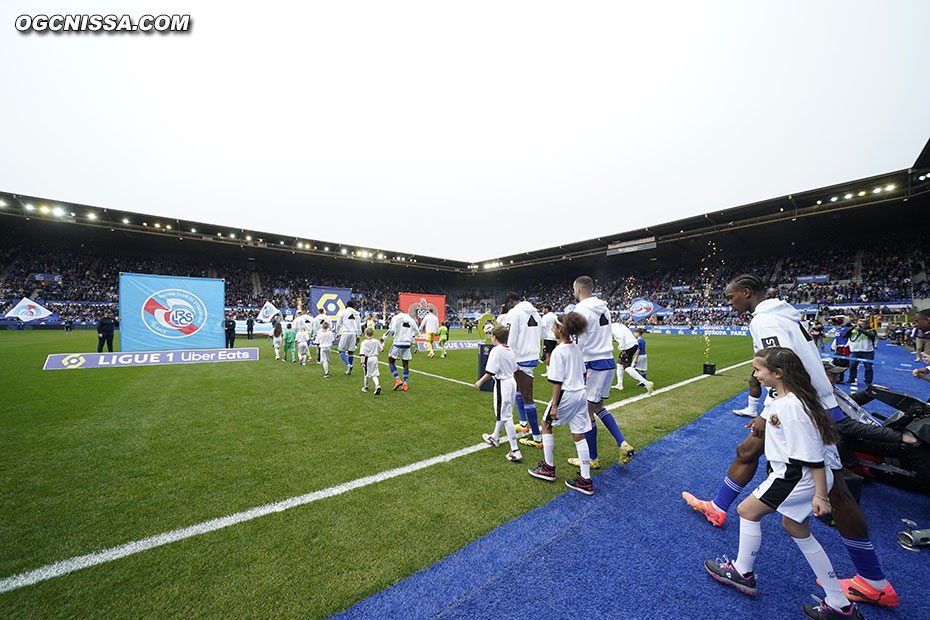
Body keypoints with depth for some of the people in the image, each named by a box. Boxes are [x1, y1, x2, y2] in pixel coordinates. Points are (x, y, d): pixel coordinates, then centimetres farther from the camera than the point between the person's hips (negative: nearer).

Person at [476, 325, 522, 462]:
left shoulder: (496, 350, -17)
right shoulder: (510, 350, 7)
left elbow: (491, 372, -19)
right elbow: (514, 370, 12)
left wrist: (480, 381, -7)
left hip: (502, 384, -9)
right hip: (512, 382, 9)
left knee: (506, 417, -4)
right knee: (501, 413, 23)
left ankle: (515, 451, -2)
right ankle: (495, 438, 42)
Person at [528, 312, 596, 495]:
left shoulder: (558, 351, -17)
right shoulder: (576, 349, 8)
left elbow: (557, 382, -18)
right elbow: (583, 373, 15)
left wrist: (554, 406, -14)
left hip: (566, 396, -7)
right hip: (581, 394, 8)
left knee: (546, 424, 13)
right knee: (579, 435, 11)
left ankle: (548, 468, 23)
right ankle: (585, 480, 16)